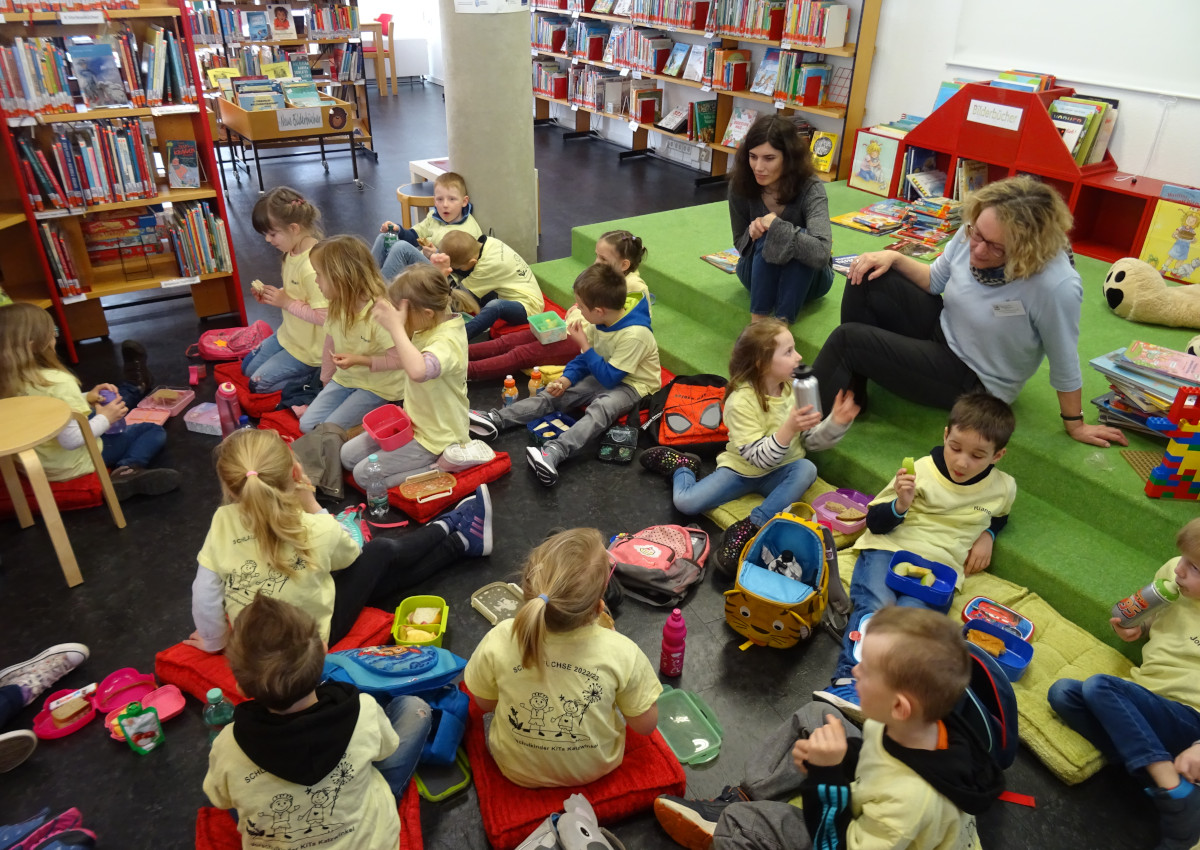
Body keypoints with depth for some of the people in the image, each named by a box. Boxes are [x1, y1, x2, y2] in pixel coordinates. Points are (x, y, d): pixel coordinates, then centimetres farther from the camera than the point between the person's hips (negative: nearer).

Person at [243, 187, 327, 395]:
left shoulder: (313, 266, -31)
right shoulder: (292, 253, -2)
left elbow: (323, 316, -32)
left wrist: (286, 303, -22)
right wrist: (273, 297, -4)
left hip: (308, 347, -10)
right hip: (289, 334, 10)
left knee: (258, 384, -2)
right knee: (247, 368, 21)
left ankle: (319, 373, 2)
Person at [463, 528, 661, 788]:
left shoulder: (499, 641, -31)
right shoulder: (621, 652, -34)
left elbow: (484, 703, -10)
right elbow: (646, 725, -15)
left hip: (517, 770, 0)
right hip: (597, 768, 0)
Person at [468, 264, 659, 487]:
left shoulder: (634, 334, -30)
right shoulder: (603, 320, -6)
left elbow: (609, 377, -26)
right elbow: (586, 358, 5)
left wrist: (583, 344, -23)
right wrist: (567, 378, -12)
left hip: (633, 384, -8)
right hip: (605, 374, 8)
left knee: (601, 407, -37)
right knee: (555, 394, -8)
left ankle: (554, 453, -57)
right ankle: (496, 420, -17)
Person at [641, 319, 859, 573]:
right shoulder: (741, 401, -23)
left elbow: (811, 442, -1)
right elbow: (758, 457, -29)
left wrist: (836, 422, -19)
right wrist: (789, 429, -43)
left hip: (780, 473, 3)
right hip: (742, 471, -3)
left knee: (806, 468, -32)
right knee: (685, 501, -18)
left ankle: (750, 527, -30)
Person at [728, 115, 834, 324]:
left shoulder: (811, 189, -27)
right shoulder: (740, 184, -17)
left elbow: (821, 253, -41)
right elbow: (740, 243, -3)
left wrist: (775, 226, -39)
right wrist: (753, 234, -27)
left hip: (807, 277, -2)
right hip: (759, 272, 2)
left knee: (801, 236, -33)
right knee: (766, 239, -30)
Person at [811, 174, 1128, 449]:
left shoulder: (1056, 286, -33)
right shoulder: (972, 236, -14)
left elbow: (1064, 364, -20)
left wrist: (1076, 425, -7)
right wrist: (893, 258, -12)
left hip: (971, 379, -7)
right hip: (942, 326, 7)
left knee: (847, 338, -20)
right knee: (866, 280, -10)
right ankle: (853, 394, 0)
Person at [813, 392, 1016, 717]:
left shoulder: (1003, 488, 8)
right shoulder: (922, 471, -3)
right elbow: (875, 522, 1)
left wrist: (987, 535, 13)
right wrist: (901, 505, -20)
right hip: (889, 548, -2)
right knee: (877, 608, -32)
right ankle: (848, 679, -33)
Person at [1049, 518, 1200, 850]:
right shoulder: (1172, 571, 2)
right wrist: (1134, 630, 2)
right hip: (1145, 702, 7)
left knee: (1097, 686, -28)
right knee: (1062, 692, -13)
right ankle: (1156, 774, -21)